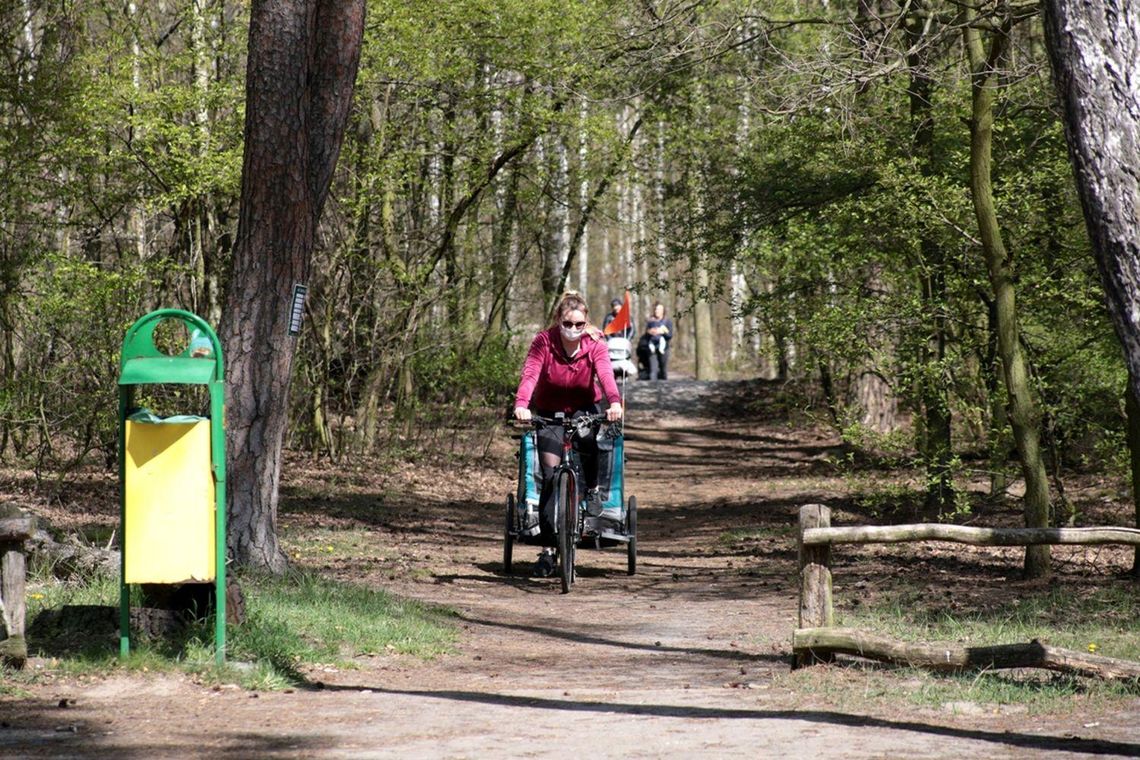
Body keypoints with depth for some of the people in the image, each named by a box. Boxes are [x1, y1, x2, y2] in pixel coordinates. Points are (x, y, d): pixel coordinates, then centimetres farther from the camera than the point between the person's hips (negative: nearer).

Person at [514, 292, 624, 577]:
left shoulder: (595, 344, -16)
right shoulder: (543, 342, -18)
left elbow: (605, 374, -32)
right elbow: (529, 374, -31)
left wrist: (615, 402, -53)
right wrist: (521, 405, -51)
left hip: (584, 409, 0)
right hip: (549, 412, 0)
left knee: (587, 440, -35)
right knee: (551, 476, -12)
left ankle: (592, 489, -6)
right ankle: (547, 550, -6)